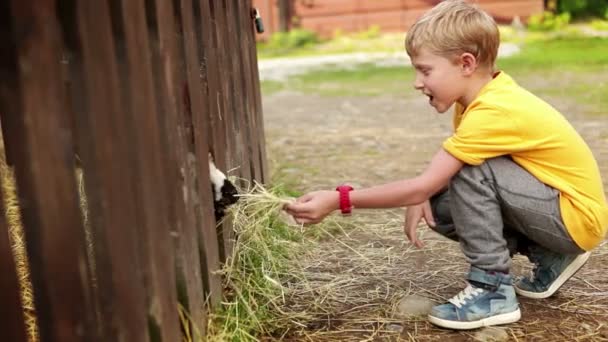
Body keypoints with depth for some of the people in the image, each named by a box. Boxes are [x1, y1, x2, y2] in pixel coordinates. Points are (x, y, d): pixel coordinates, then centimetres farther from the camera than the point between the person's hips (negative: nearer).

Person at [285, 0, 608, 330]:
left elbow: (422, 186, -29)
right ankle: (549, 257, 11)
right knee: (438, 207, 1)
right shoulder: (486, 93, -1)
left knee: (469, 170, -27)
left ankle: (493, 290, -15)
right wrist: (421, 195, -15)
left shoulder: (492, 112, -28)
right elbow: (432, 182, 6)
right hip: (554, 202, 9)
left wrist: (338, 200, -28)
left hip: (579, 216, -9)